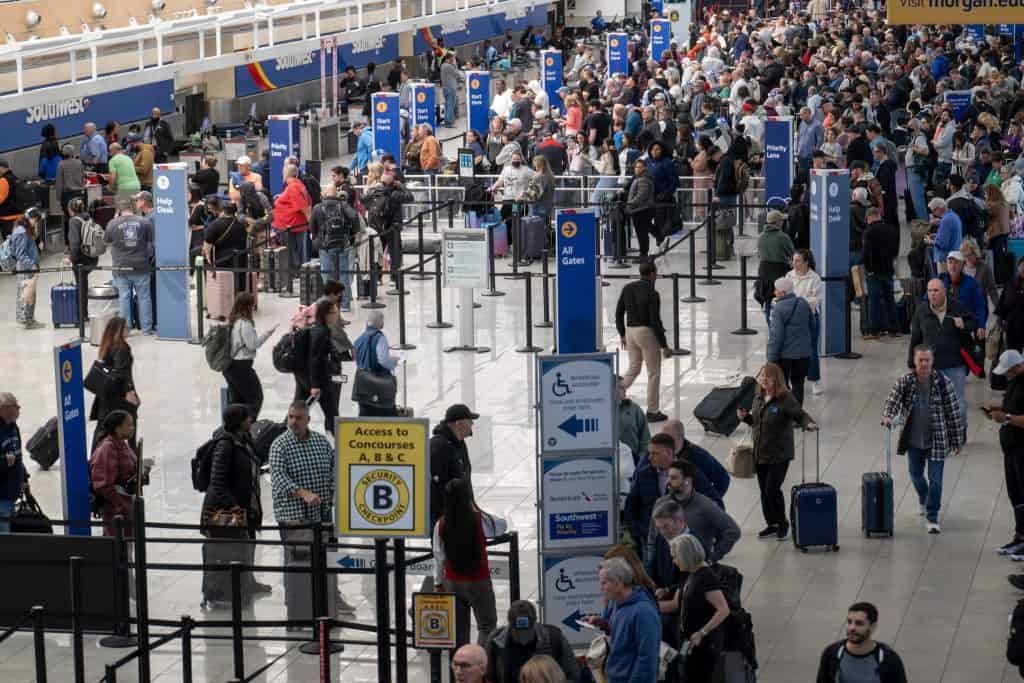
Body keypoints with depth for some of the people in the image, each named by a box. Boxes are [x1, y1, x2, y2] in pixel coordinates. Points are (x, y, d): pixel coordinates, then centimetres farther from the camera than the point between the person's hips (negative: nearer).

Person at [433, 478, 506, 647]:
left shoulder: (441, 525, -8)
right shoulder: (480, 521, -16)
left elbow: (439, 557, -1)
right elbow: (502, 526, 4)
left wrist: (438, 582, 11)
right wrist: (476, 510, 10)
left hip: (452, 583, 3)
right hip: (478, 582, -3)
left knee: (459, 629, 14)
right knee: (487, 624, 9)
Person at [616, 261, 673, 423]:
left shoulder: (627, 288, 4)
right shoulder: (652, 294, -16)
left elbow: (619, 312, 8)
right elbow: (655, 321, -17)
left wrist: (622, 334, 20)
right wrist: (664, 346, -10)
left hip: (630, 331, 6)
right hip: (647, 332, -6)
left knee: (633, 368, 22)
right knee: (654, 373, 6)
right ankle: (653, 411, 10)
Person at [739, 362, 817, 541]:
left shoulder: (785, 399, -13)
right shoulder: (758, 399, 9)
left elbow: (799, 414, -21)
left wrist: (809, 424, -41)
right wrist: (745, 417, 3)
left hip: (779, 454, -7)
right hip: (760, 453, 7)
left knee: (772, 489, -10)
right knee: (764, 490, 11)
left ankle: (782, 524, 9)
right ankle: (771, 524, 25)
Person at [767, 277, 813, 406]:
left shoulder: (778, 309, -18)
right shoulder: (803, 304, 2)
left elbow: (776, 336, -19)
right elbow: (812, 324, 15)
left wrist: (772, 358, -14)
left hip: (784, 355, -5)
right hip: (803, 353, 5)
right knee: (798, 383, 13)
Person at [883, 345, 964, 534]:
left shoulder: (943, 383, -13)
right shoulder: (905, 382, -7)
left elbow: (954, 412, -7)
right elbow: (893, 400, -12)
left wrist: (957, 440, -4)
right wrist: (887, 417, -36)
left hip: (937, 441, -3)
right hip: (914, 440, 3)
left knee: (935, 480, -3)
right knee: (916, 476, 20)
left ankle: (932, 518, 7)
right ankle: (924, 501, 49)